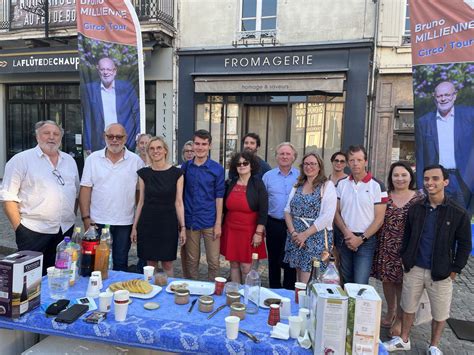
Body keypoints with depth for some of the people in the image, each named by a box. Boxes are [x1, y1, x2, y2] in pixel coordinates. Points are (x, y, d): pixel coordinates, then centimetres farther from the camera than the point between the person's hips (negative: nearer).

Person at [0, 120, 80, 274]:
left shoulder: (70, 161, 12)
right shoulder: (21, 160, -5)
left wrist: (72, 217, 13)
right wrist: (18, 227, -10)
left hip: (66, 230, 5)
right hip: (34, 232, -4)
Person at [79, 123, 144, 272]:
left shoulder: (136, 161, 0)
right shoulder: (93, 159, 1)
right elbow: (85, 189, 0)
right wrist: (86, 218, -5)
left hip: (124, 222, 0)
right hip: (97, 221, 0)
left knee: (121, 263, 12)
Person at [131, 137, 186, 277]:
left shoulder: (176, 173, -1)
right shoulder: (144, 173, 4)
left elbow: (178, 202, -1)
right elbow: (141, 201, 8)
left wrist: (183, 227, -4)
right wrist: (134, 227, 7)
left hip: (168, 223, -1)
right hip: (147, 223, 2)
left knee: (167, 264, 4)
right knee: (150, 263, 10)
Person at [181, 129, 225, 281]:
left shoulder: (217, 169, -4)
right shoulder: (185, 167, 3)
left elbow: (219, 197, -4)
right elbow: (180, 194, 8)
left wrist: (218, 223, -8)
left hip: (210, 222, -2)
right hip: (190, 221, 2)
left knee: (213, 261, 3)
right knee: (192, 260, 13)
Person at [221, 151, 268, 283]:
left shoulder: (258, 184, -5)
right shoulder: (231, 184, 6)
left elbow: (263, 211, -8)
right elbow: (225, 207, 13)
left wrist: (258, 233, -11)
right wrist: (221, 227, 14)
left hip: (249, 231, -4)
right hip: (231, 230, 4)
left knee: (246, 266, 0)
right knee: (234, 264, 10)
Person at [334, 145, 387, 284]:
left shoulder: (377, 186, -6)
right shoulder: (341, 184, 5)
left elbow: (379, 219, -7)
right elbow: (336, 212, 6)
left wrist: (361, 239, -12)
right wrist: (346, 233, -8)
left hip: (365, 241, -3)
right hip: (344, 240, 4)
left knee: (360, 285, -7)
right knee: (346, 283, 14)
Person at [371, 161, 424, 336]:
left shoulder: (420, 198, -2)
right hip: (386, 247, 3)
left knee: (402, 282, 4)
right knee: (386, 279, 13)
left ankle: (400, 319, 24)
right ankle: (390, 312, 36)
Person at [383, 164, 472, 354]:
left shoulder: (459, 213, -9)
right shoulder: (415, 209, -1)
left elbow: (465, 244, -3)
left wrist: (455, 269, -5)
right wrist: (405, 259, 5)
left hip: (441, 273, -2)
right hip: (413, 269, 2)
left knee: (440, 314, 13)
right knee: (408, 307, 16)